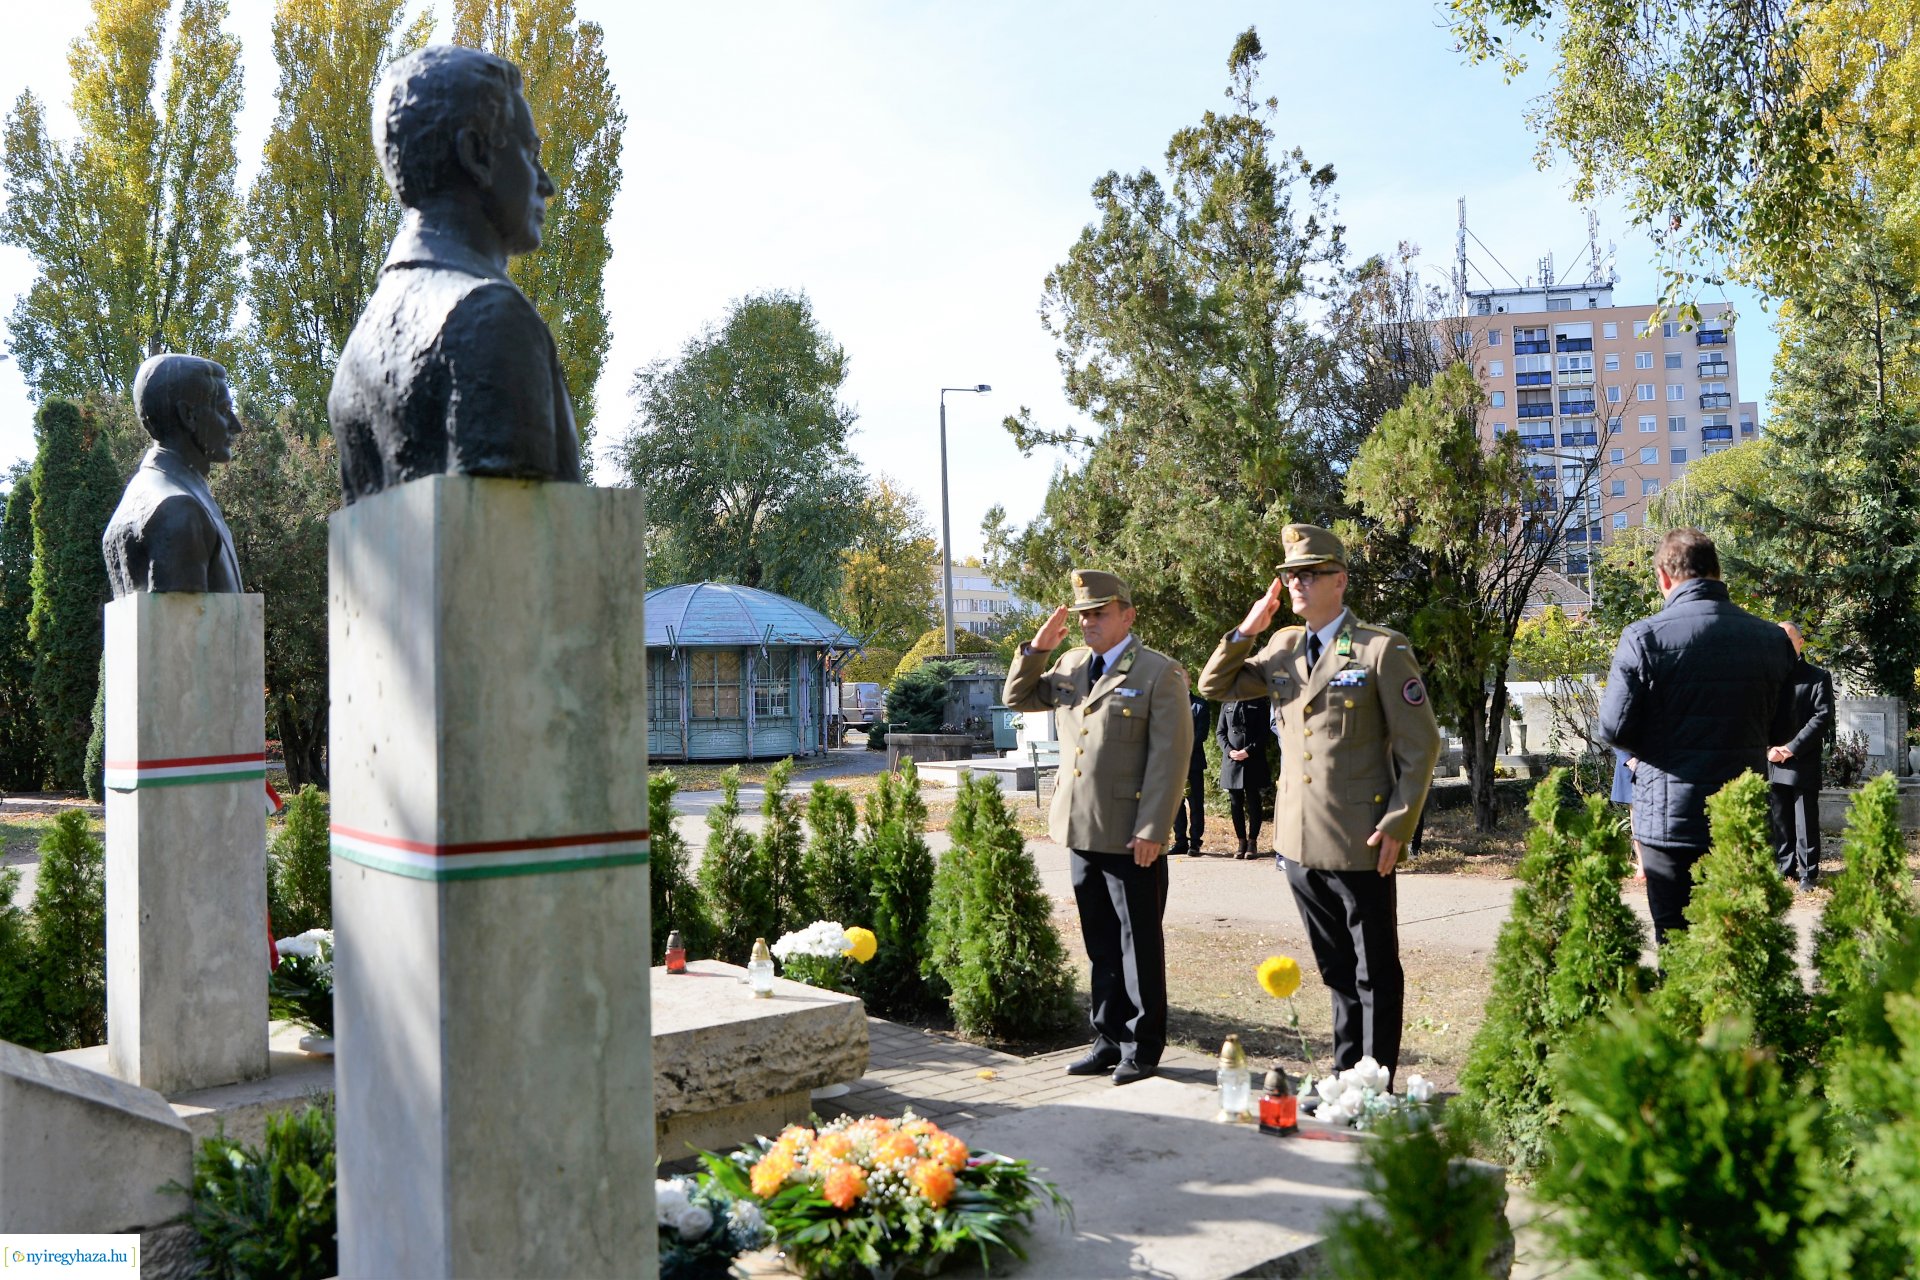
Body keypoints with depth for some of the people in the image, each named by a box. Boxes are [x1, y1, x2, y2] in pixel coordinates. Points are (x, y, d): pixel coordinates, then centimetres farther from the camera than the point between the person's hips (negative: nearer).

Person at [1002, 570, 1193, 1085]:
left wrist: (1151, 830, -17)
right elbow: (1016, 697, 21)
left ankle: (1142, 1048, 15)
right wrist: (1037, 648, 4)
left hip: (1132, 838, -6)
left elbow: (1170, 758, -12)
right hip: (1081, 831, 7)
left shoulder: (1159, 674, -8)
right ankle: (1109, 1038, 26)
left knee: (1139, 945, 4)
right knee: (1101, 946, 15)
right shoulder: (1070, 666, 13)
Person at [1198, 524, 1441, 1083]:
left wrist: (1396, 826, -13)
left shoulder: (1382, 649, -8)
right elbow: (1214, 687, 15)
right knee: (1336, 972, 17)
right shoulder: (1283, 648, 10)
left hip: (1359, 844, -6)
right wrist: (1248, 628, 1)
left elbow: (1420, 745, -8)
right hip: (1299, 842, 6)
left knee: (1376, 974, 6)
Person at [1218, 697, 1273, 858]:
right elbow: (1220, 732, 11)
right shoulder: (1227, 705, 13)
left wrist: (1249, 750, -13)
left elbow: (1265, 733, -1)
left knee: (1253, 802, 0)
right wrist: (1229, 751, -7)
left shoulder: (1259, 703, 4)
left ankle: (1252, 842, 6)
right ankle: (1242, 842, 10)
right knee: (1236, 804, 3)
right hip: (1231, 760, 3)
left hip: (1253, 761, -3)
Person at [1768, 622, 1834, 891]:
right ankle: (1784, 868, 18)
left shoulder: (1818, 678, 3)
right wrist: (1768, 748, -6)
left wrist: (1791, 748, -13)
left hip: (1803, 763, -3)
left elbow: (1823, 718, -5)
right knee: (1779, 821, 8)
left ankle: (1809, 873, 6)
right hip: (1772, 763, 3)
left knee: (1805, 821, -1)